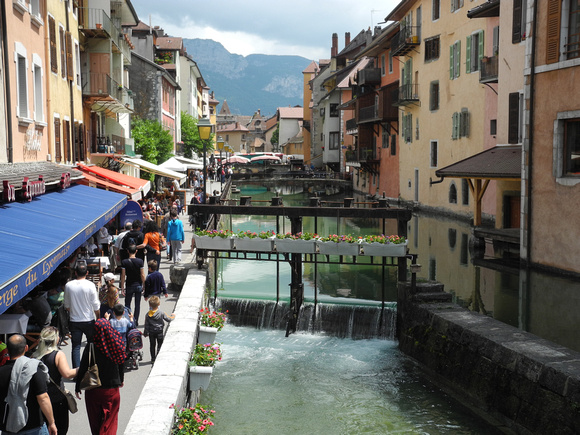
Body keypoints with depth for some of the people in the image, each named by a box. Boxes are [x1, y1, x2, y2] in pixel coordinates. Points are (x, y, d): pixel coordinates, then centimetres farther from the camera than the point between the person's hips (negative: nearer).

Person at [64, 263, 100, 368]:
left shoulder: (68, 285, -5)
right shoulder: (90, 285, -11)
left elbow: (67, 306, 7)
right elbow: (96, 305, -6)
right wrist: (98, 319, 7)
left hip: (74, 321, 1)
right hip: (89, 320, -1)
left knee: (75, 347, 5)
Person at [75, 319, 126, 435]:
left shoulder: (91, 348, -19)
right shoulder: (116, 344, -10)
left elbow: (82, 369, -13)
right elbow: (121, 363, 3)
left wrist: (78, 387, 1)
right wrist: (120, 381, 21)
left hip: (94, 390, -2)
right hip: (112, 390, 2)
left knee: (96, 421, 18)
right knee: (110, 421, 15)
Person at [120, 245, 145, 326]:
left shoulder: (124, 262, -11)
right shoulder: (140, 261, -10)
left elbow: (123, 276, -9)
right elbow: (142, 275, -8)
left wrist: (122, 288, -2)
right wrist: (144, 286, 3)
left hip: (129, 286, -1)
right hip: (138, 285, 1)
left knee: (127, 304, 11)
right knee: (137, 304, 9)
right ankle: (136, 321, 12)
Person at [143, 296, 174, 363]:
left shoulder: (148, 315, -9)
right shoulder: (161, 313, -16)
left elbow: (146, 325, -3)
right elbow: (168, 319, -6)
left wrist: (145, 332, 9)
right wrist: (173, 316, 14)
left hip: (151, 332, 2)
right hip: (159, 331, -2)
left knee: (152, 345, 14)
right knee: (160, 344, 10)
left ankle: (153, 359, 21)